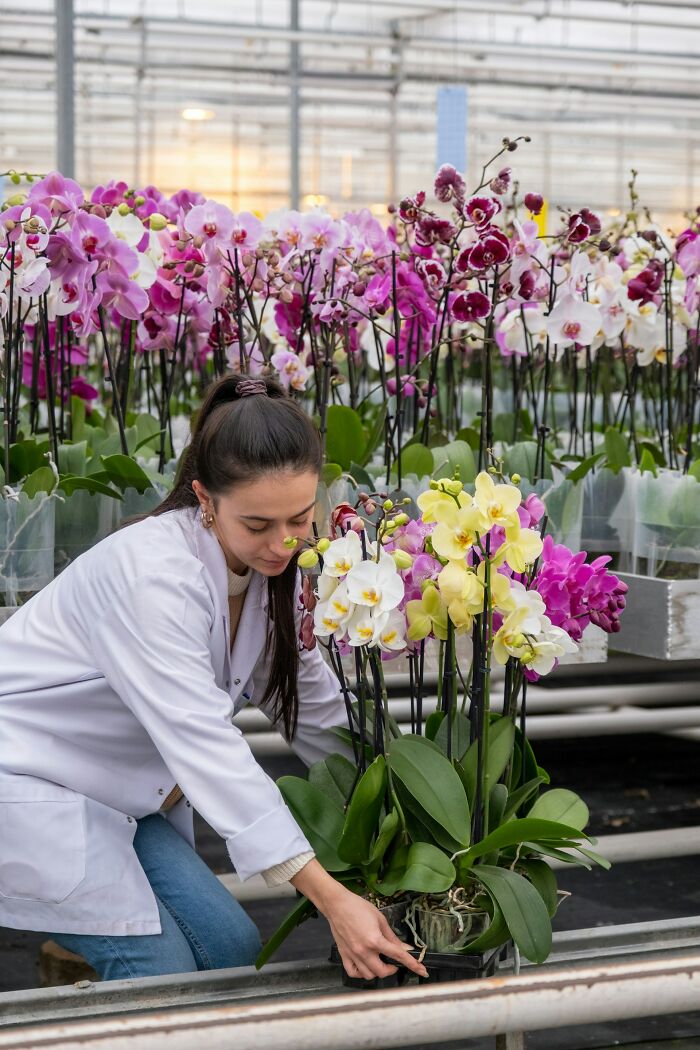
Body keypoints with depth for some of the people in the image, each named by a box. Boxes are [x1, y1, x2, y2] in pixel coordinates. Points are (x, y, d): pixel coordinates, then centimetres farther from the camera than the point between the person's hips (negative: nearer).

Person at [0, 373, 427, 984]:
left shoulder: (274, 576, -4)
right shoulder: (152, 573, -31)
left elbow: (322, 718, 5)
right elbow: (208, 746, -36)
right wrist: (331, 899, -40)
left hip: (121, 791, 8)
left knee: (232, 949, -3)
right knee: (159, 969, -16)